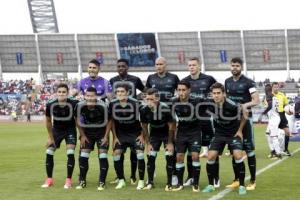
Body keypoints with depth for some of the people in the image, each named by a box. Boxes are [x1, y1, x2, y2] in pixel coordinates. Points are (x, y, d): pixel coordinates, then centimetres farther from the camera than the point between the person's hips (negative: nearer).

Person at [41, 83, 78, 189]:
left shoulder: (73, 104, -28)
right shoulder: (50, 105, -23)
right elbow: (48, 121, -6)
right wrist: (50, 137, -2)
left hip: (70, 129, -2)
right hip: (56, 129, 2)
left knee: (70, 153, -13)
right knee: (49, 153, -1)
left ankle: (68, 180, 1)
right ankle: (49, 179, 13)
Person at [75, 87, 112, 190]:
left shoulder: (102, 106, -28)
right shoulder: (80, 106, -22)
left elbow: (109, 121, -11)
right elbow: (78, 121, -3)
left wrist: (106, 136, -11)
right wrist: (82, 135, -2)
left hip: (101, 132, -2)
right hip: (87, 132, 2)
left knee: (103, 156, -8)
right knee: (83, 156, -2)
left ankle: (102, 182, 3)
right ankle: (82, 181, 12)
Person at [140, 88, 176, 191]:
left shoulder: (165, 109, -31)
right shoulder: (144, 110, -21)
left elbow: (171, 126, -17)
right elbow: (144, 126, -4)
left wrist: (170, 142, -12)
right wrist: (148, 143, -2)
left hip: (167, 133, -3)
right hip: (154, 133, 3)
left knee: (169, 157, -11)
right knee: (151, 157, -3)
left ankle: (169, 183, -1)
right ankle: (150, 182, 8)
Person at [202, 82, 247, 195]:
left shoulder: (232, 106, -27)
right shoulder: (210, 105, -15)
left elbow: (244, 115, -7)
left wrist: (239, 131, -3)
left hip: (234, 134, -4)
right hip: (219, 134, 4)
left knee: (238, 156, -21)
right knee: (211, 156, -9)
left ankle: (242, 185, -7)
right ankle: (210, 185, 8)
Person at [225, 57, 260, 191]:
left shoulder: (248, 82, -8)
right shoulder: (227, 82, 9)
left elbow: (256, 100, -13)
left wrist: (246, 105, -30)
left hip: (245, 118, -5)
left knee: (249, 150, -4)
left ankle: (253, 181, 2)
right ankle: (236, 180, 18)